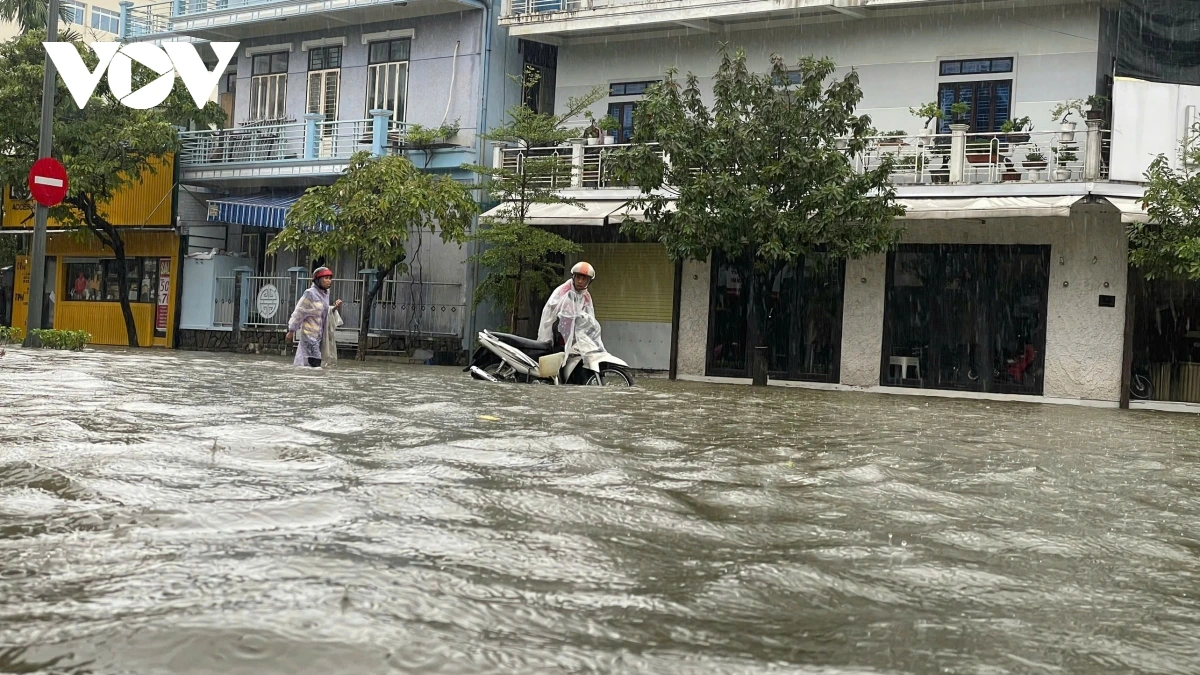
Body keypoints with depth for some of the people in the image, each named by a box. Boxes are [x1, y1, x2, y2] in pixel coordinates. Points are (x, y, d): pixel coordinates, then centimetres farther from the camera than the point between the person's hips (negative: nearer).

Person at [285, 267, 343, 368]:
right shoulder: (310, 293, -14)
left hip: (320, 335, 8)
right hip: (309, 334, -8)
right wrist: (291, 331, -7)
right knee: (314, 363, -11)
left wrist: (334, 308, -2)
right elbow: (299, 313, -10)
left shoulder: (325, 293, 8)